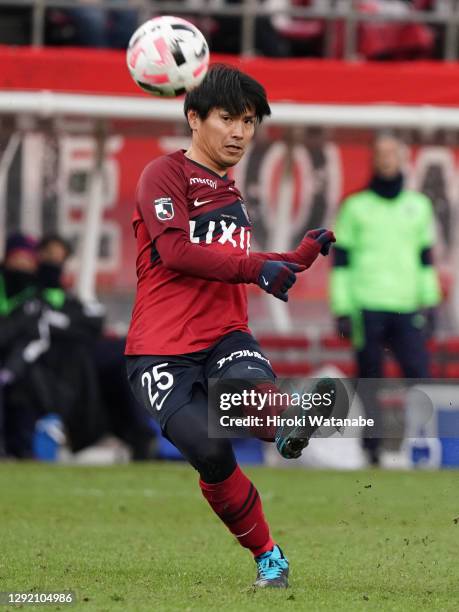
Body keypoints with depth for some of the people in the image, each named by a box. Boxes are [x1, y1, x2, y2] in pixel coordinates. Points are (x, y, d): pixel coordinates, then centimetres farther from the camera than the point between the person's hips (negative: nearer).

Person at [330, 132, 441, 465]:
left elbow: (425, 258, 19)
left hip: (406, 308, 2)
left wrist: (430, 302, 11)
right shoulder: (355, 207, 8)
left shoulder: (418, 206, 16)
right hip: (366, 307, -2)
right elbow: (341, 261, 5)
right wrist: (341, 310, -1)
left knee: (419, 373, -12)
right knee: (368, 377, -2)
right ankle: (371, 445, 2)